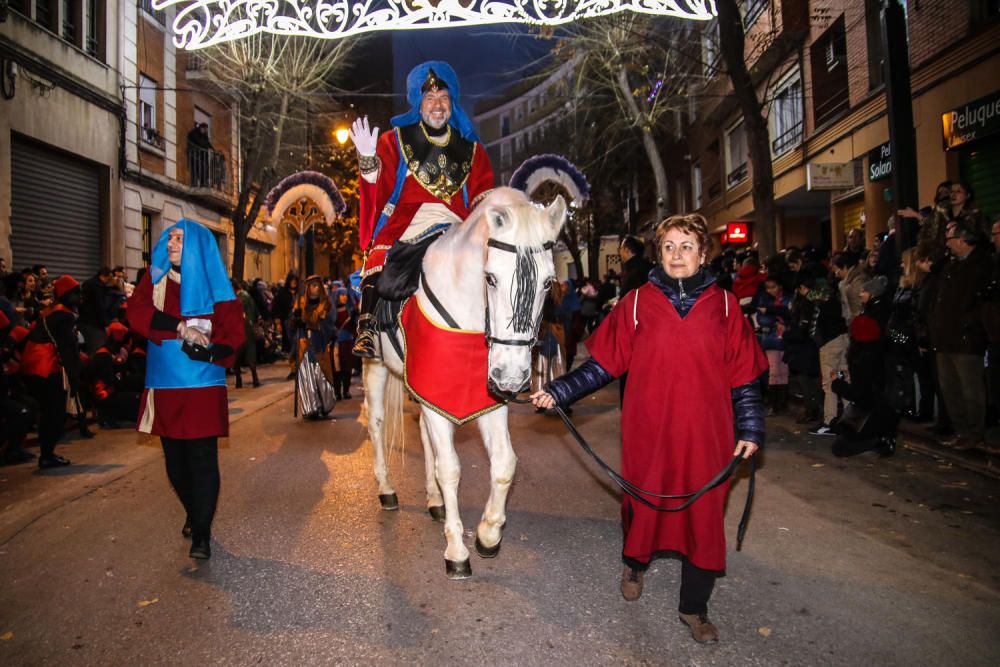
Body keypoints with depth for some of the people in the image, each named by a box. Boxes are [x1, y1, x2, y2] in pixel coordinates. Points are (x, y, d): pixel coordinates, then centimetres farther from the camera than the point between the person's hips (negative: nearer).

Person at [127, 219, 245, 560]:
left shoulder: (214, 286, 1)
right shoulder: (155, 278, 8)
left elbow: (233, 334, -5)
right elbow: (137, 312, -9)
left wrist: (208, 350, -23)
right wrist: (181, 327, -19)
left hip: (203, 385, -3)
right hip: (164, 384, 4)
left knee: (202, 458, -5)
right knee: (174, 458, 13)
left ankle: (201, 533, 2)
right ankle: (193, 514, 34)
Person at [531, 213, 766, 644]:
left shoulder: (723, 305, 1)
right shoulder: (637, 303, -2)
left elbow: (745, 375, 4)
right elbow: (602, 364, -3)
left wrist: (750, 429, 0)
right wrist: (558, 392, -11)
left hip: (706, 435, 1)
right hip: (648, 433, 0)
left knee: (704, 516, 8)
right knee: (643, 503, 15)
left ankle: (695, 607, 30)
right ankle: (635, 565, 47)